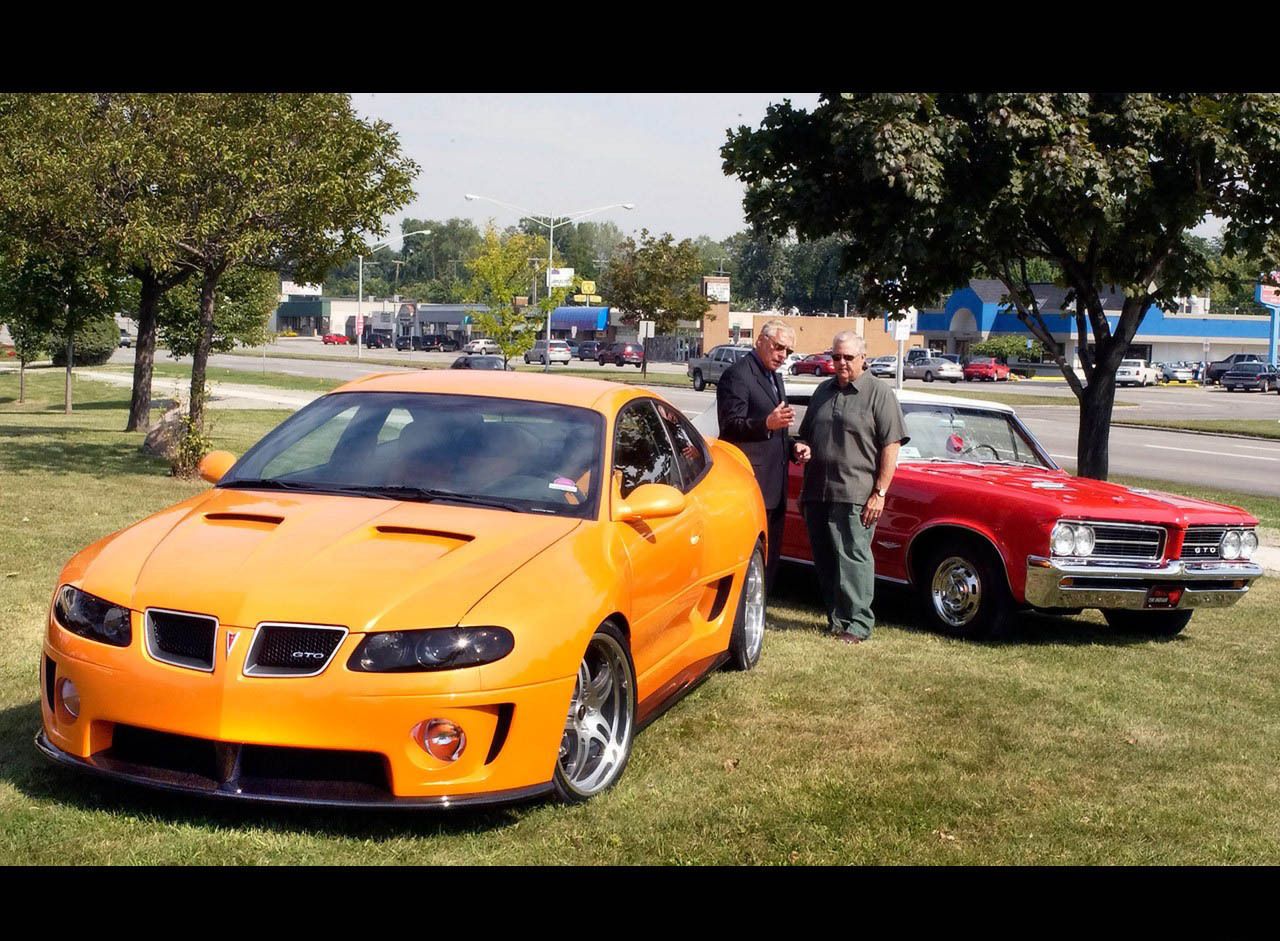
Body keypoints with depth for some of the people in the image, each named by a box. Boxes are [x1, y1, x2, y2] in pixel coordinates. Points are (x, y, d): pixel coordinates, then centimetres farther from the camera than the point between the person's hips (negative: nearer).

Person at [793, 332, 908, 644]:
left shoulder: (879, 392, -3)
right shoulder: (824, 391, 17)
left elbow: (891, 445, -8)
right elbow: (806, 436, 28)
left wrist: (879, 493, -13)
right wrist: (802, 448, 4)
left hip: (855, 495, -6)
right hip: (817, 493, 6)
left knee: (853, 559, -7)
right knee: (824, 561, 9)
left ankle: (857, 624, -3)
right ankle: (836, 618, 19)